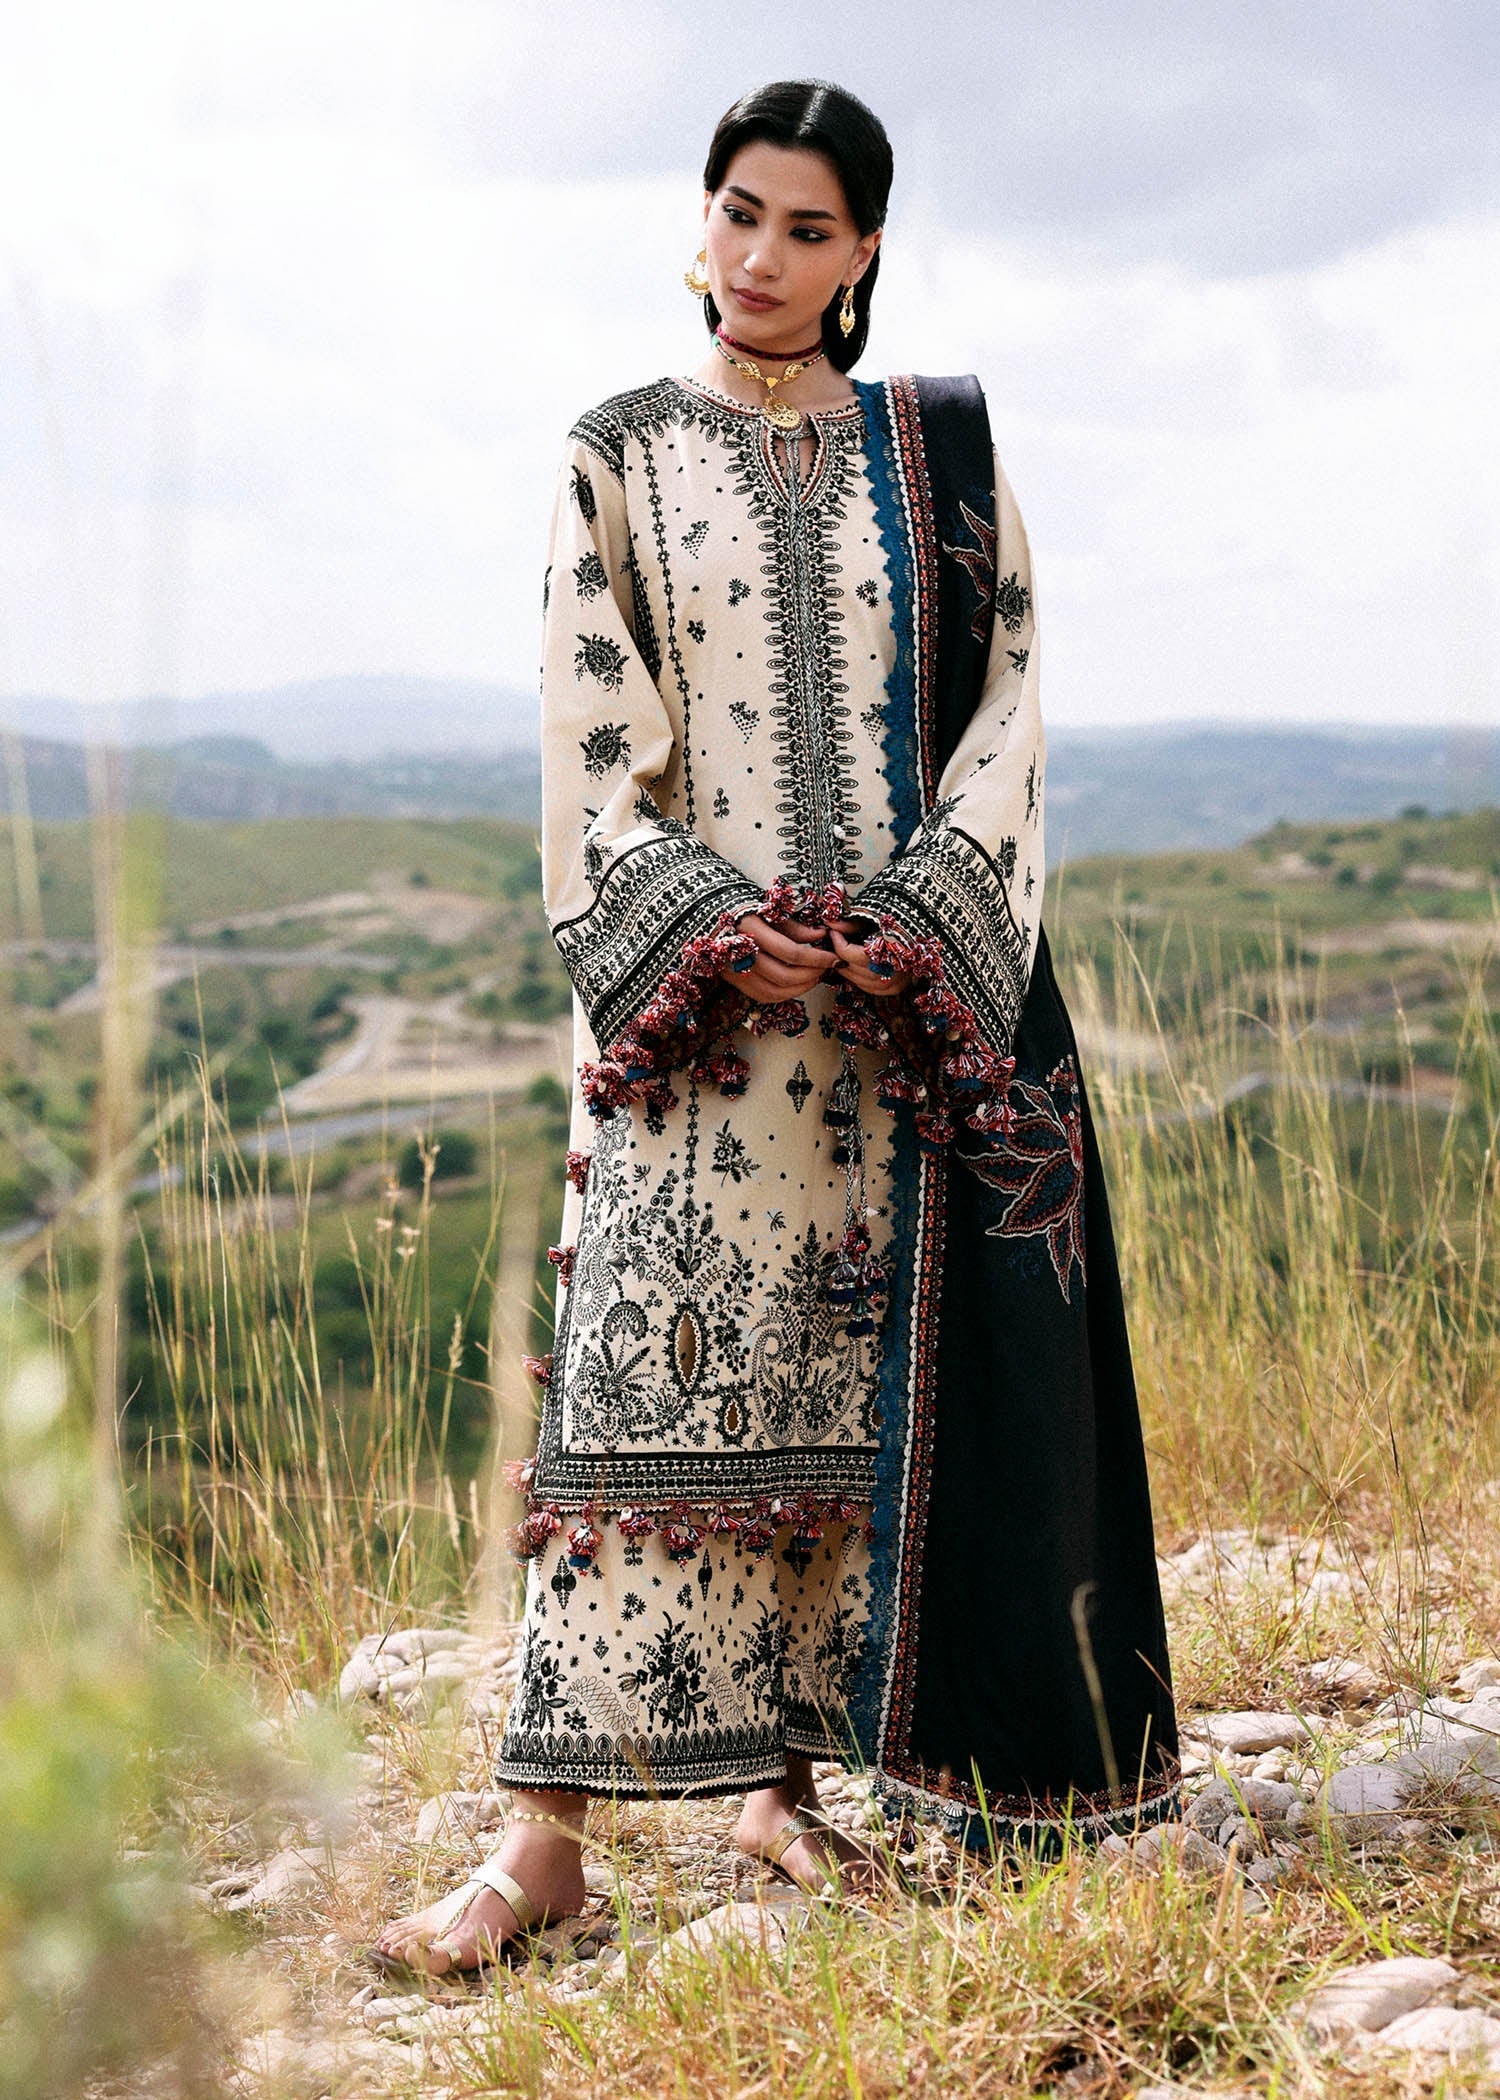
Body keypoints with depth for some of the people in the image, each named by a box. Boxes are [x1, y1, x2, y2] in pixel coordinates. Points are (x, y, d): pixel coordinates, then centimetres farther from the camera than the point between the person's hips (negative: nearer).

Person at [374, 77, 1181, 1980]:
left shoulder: (941, 454, 11)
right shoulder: (620, 458, 8)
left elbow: (1001, 705, 4)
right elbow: (593, 745, 1)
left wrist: (914, 930, -10)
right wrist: (705, 931, -13)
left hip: (921, 985, 2)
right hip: (693, 980, -2)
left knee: (866, 1377, 1)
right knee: (654, 1369, -9)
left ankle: (786, 1779, 12)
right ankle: (547, 1827, -7)